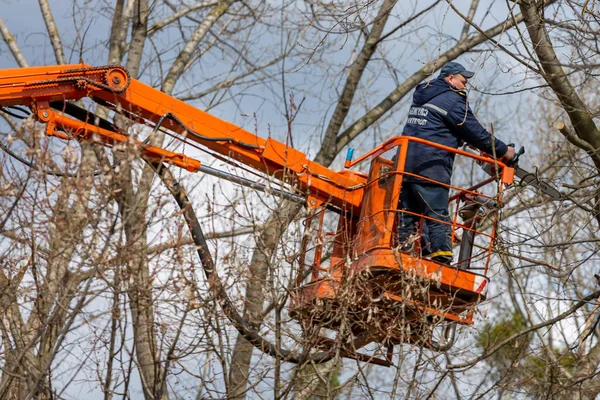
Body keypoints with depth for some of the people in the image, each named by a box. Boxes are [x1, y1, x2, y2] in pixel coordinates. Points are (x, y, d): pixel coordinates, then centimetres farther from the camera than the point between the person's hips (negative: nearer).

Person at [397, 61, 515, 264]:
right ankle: (441, 258, -14)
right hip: (431, 165, -8)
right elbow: (474, 131, -3)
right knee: (438, 216, -9)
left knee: (408, 216, 10)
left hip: (405, 162, 8)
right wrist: (502, 150, 7)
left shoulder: (421, 96, 23)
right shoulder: (453, 99, -4)